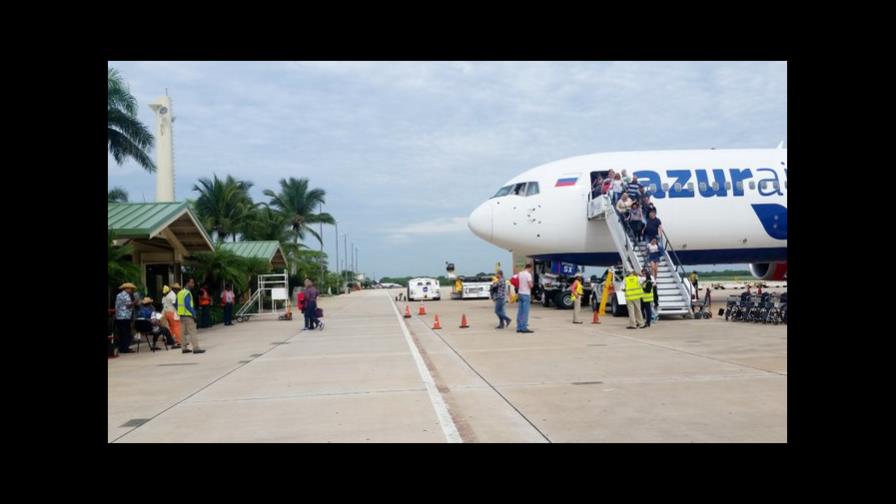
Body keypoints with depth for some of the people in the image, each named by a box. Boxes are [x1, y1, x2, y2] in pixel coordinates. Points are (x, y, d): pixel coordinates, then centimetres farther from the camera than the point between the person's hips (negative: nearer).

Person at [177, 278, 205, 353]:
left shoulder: (180, 293, 14)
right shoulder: (187, 293, -14)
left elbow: (176, 304, 16)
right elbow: (187, 305, -21)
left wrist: (180, 312, 20)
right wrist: (194, 314, -16)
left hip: (181, 315, 9)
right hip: (188, 315, -9)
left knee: (184, 332, 12)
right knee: (193, 332, -8)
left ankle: (184, 348, 14)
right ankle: (196, 348, -11)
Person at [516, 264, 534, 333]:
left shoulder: (519, 274, 8)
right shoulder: (528, 274, -13)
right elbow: (530, 285, -17)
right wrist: (531, 285, 4)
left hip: (520, 293, 7)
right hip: (526, 294, -7)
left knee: (520, 311, 10)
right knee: (525, 312, -4)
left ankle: (519, 328, 12)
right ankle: (524, 328, -4)